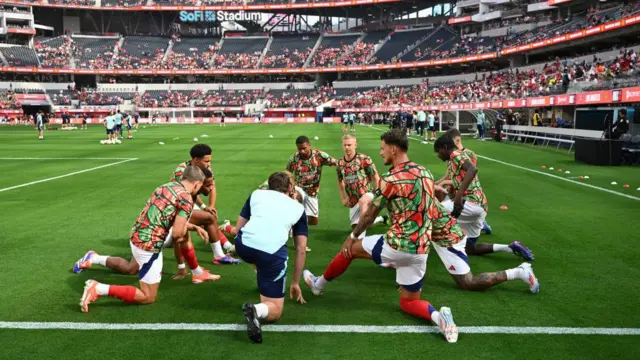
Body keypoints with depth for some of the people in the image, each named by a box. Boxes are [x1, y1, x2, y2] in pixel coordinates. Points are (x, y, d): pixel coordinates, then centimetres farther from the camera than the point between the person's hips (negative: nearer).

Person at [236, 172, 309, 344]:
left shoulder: (256, 194, 27)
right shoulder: (299, 208, 25)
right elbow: (301, 250, 23)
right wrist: (295, 283, 32)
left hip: (243, 244, 3)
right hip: (272, 254, -3)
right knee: (275, 311, 9)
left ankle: (264, 281, 41)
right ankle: (257, 309, -21)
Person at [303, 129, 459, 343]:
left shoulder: (391, 179, -13)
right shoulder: (426, 173, 8)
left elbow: (370, 215, -3)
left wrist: (353, 236, 13)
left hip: (397, 245, -6)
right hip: (421, 249, 7)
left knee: (350, 248, 18)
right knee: (409, 303, 21)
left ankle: (319, 284, 38)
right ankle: (437, 316, -9)